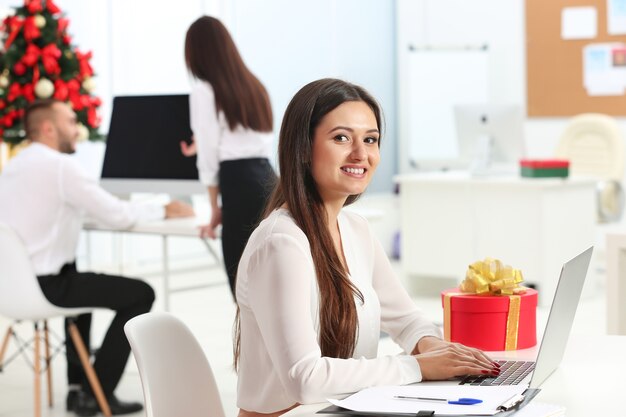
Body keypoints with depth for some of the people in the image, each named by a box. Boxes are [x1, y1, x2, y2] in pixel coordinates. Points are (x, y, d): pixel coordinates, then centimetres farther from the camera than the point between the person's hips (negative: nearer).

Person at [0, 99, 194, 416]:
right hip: (44, 285, -9)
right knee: (140, 294, 4)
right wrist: (165, 211, 3)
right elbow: (117, 216, -14)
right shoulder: (60, 165, -13)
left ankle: (77, 387, 34)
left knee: (81, 281, 37)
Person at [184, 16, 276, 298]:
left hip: (241, 186, -7)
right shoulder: (252, 85, 21)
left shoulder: (204, 91, -2)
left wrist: (215, 209, 3)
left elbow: (209, 156, -5)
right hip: (270, 182, 7)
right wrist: (203, 144, 50)